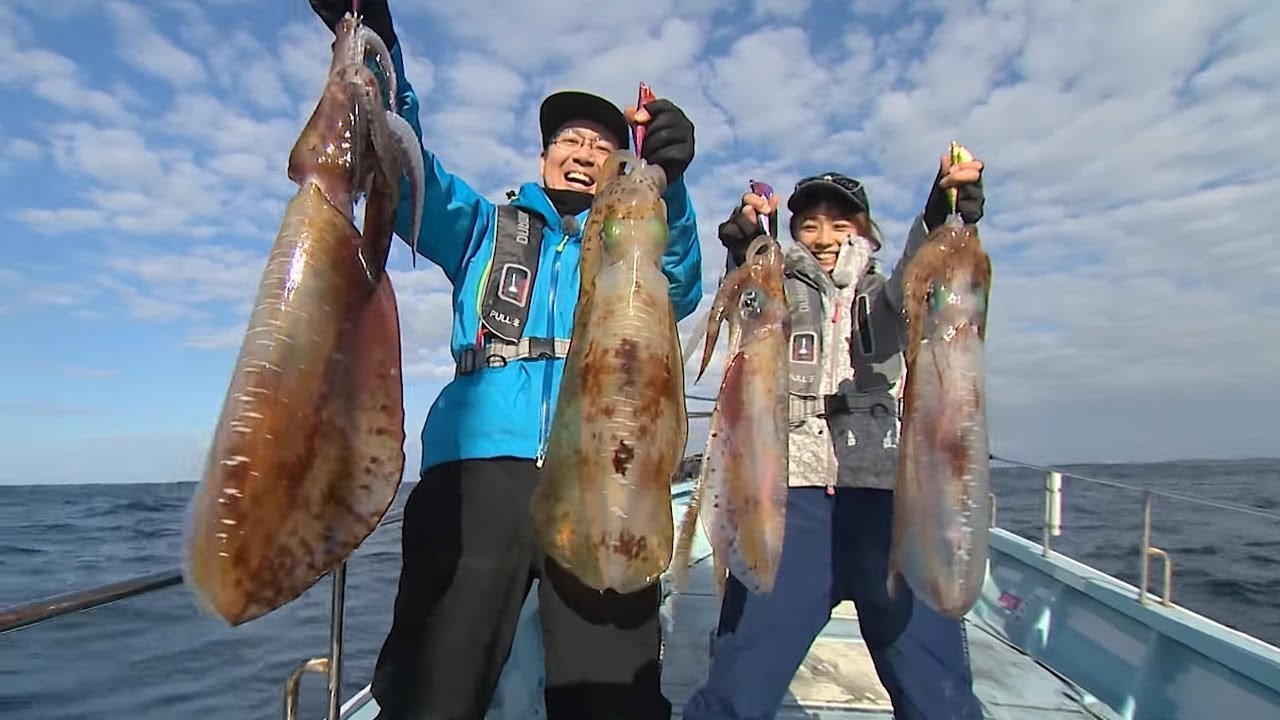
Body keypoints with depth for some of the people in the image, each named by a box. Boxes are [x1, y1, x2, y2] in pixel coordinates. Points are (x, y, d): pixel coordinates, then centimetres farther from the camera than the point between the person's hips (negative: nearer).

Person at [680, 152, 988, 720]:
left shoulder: (883, 297, 19)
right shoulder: (778, 289, 17)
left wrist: (945, 215, -25)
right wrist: (745, 242, -29)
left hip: (885, 493, 2)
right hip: (788, 491, -1)